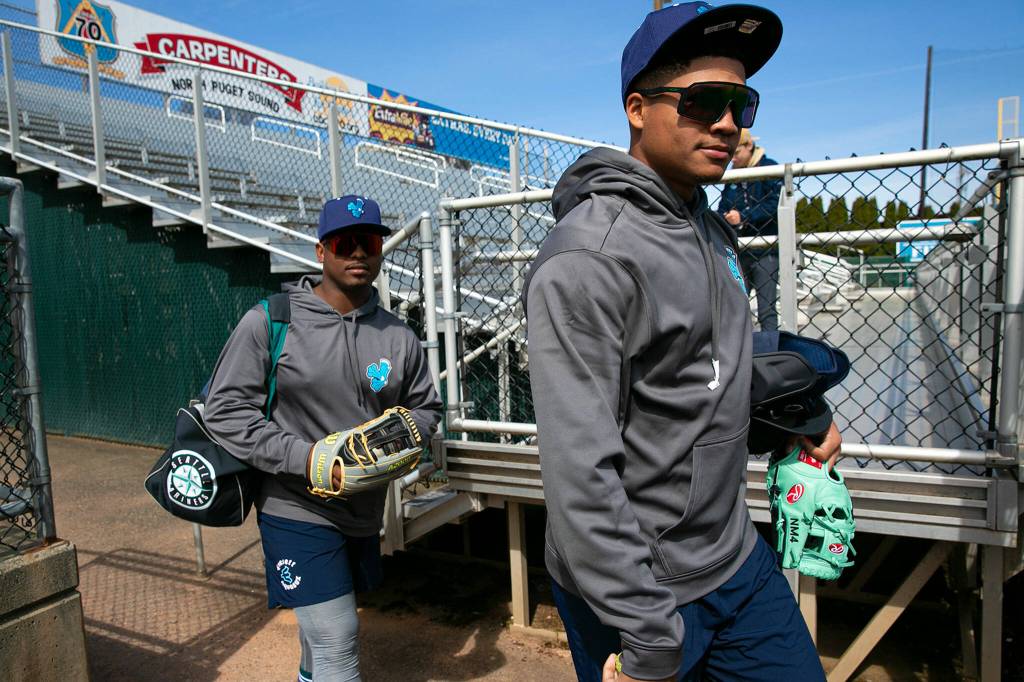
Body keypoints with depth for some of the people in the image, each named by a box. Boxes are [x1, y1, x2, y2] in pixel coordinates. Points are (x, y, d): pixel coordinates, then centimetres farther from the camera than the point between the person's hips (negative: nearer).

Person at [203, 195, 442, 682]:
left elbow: (426, 407, 11)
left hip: (363, 512, 5)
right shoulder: (270, 321, -12)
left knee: (325, 627, 25)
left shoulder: (399, 337, 1)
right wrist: (308, 457, -21)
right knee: (337, 641, -6)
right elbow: (225, 410, -12)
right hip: (296, 509, -5)